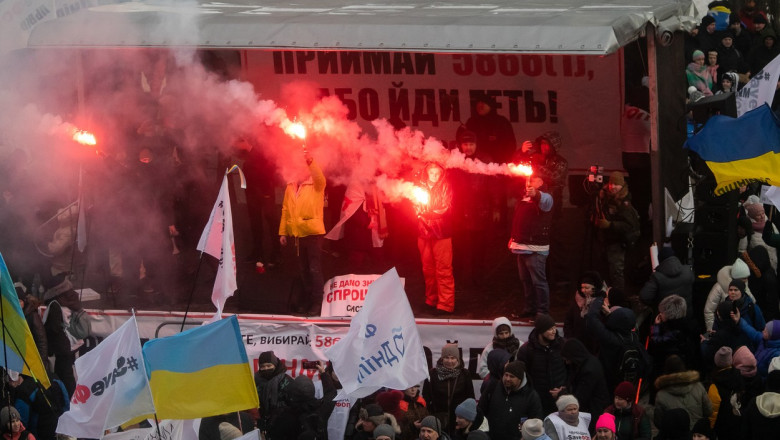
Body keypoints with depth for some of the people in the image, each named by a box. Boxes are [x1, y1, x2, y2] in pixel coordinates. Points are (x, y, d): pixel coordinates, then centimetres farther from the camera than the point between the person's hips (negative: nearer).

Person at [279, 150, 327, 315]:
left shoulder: (316, 186, -1)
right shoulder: (290, 188, 11)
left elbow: (320, 178, -25)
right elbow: (285, 210, 10)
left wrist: (310, 162, -36)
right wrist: (283, 232, 7)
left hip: (313, 233, -5)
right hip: (297, 233, 5)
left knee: (314, 269, -4)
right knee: (303, 269, 13)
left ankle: (317, 301, 2)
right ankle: (307, 298, 23)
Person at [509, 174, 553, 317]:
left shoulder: (542, 198, -9)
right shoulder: (522, 200, 18)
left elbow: (545, 201, -34)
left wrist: (535, 194, -55)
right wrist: (513, 237, 27)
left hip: (535, 249, -9)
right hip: (522, 246, 9)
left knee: (538, 281, -9)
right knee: (525, 280, 15)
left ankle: (542, 311, -7)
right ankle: (530, 308, 24)